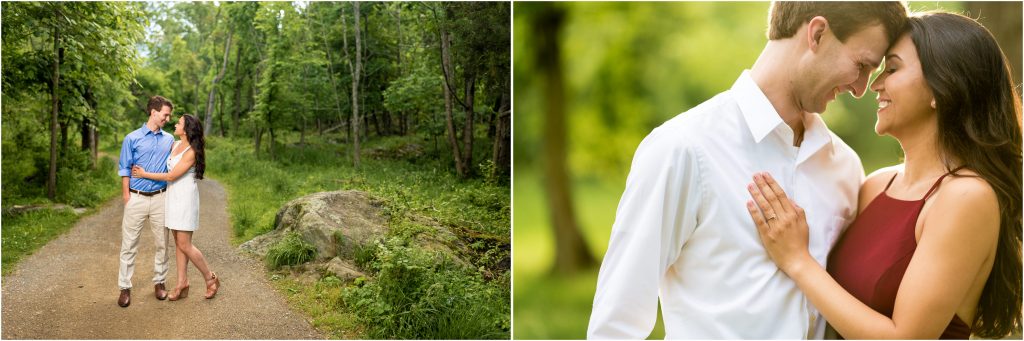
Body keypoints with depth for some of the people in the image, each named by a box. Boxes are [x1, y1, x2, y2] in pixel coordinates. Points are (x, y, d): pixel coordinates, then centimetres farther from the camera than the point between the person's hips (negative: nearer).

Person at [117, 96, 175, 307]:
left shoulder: (169, 140, 8)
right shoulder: (132, 139, -1)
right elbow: (125, 170, 0)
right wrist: (127, 198, -6)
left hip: (160, 198, 3)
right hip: (137, 198, -3)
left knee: (162, 244, 8)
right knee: (129, 245, 1)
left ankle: (159, 282, 21)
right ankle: (125, 287, 8)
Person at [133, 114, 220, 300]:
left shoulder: (191, 152, -17)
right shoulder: (175, 145, 8)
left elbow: (172, 176, -16)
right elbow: (166, 167, 24)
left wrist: (145, 174, -8)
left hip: (185, 199, -8)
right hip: (173, 196, 8)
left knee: (184, 245, -6)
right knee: (179, 243, 9)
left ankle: (210, 278, 9)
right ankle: (182, 284, 13)